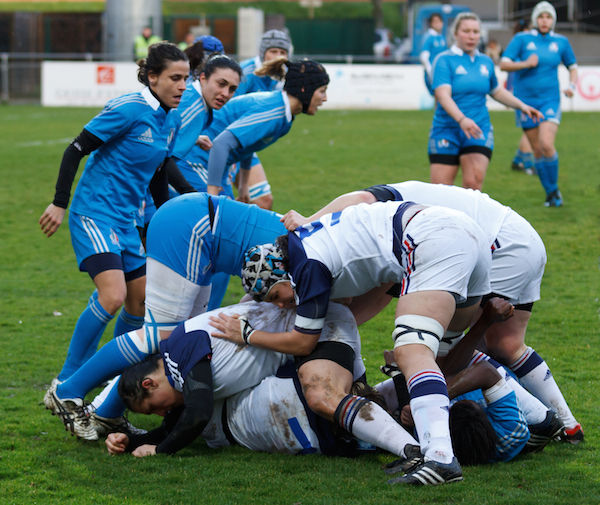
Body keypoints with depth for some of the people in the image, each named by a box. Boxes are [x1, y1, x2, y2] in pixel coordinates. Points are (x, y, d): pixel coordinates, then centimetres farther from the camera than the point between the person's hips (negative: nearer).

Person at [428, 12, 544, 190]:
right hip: (447, 132, -3)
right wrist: (461, 119, -35)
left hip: (479, 131, 3)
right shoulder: (444, 60, -6)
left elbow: (496, 91, 29)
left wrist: (522, 106, 17)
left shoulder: (486, 62, 11)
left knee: (474, 182, -20)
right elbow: (442, 95, -20)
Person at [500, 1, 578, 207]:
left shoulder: (561, 42, 6)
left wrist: (572, 86, 0)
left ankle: (554, 189, -1)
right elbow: (504, 64, -7)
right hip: (525, 100, 0)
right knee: (537, 149, 3)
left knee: (547, 144, -19)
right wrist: (525, 64, -22)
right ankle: (550, 193, 18)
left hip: (550, 100, 0)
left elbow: (572, 67, 18)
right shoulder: (521, 39, -1)